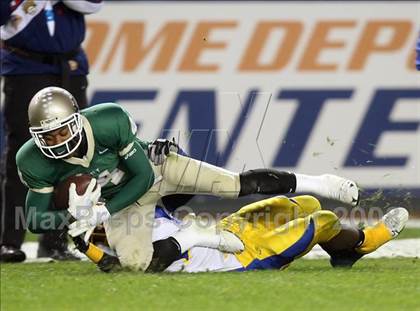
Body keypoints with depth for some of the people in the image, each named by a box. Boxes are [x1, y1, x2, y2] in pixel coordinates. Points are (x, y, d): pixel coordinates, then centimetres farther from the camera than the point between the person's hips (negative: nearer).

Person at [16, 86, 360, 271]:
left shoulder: (110, 122, -33)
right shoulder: (36, 162, -27)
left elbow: (142, 176, -22)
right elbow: (36, 218, -15)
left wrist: (102, 212, -32)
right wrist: (71, 217, -37)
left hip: (153, 165, -2)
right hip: (124, 196, 2)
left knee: (238, 185, -10)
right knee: (135, 262, -20)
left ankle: (313, 183, 10)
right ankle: (206, 240, 2)